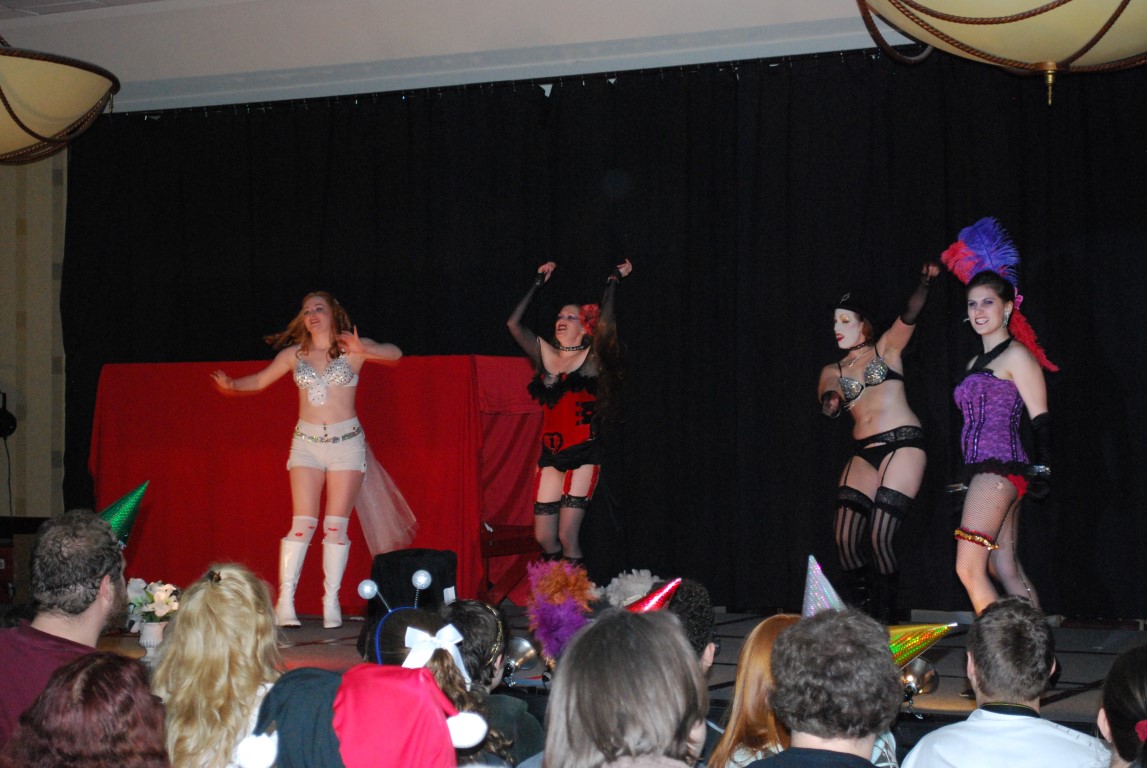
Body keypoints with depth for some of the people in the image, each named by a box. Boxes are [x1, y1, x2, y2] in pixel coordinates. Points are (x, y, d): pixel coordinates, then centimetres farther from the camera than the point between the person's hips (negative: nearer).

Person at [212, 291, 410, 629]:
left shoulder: (352, 347, 1)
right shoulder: (294, 354, 9)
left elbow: (394, 353, -13)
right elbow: (260, 380, 16)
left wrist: (362, 350, -31)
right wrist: (232, 385, -4)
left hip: (347, 442, -1)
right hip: (306, 442, 1)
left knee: (336, 525, -1)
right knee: (303, 523, -8)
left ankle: (331, 602, 4)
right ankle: (285, 601, -7)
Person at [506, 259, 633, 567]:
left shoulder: (592, 357, 0)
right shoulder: (545, 354, 12)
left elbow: (604, 323, -18)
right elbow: (513, 323, 8)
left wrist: (613, 281, -8)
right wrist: (539, 282, 13)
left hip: (583, 454, -4)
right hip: (551, 454, 5)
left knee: (567, 536, -11)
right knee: (544, 538, 1)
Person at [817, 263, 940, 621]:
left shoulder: (886, 347, 10)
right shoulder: (832, 371, 18)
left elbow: (909, 315, -7)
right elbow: (827, 405, 0)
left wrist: (924, 283, -26)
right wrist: (830, 403, -24)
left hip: (902, 444, -4)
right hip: (863, 453, 4)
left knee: (880, 537, -12)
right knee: (845, 539, -6)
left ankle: (884, 619, 1)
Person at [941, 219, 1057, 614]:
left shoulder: (1016, 356, -3)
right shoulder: (977, 362, 20)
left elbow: (1041, 418, -8)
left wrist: (1042, 470, -17)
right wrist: (965, 479, 22)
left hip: (1000, 469, -9)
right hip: (983, 472, 9)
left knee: (969, 569, -15)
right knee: (1008, 570, 7)